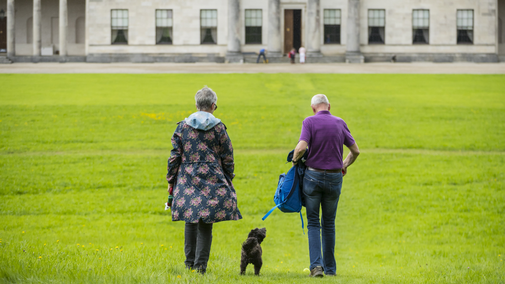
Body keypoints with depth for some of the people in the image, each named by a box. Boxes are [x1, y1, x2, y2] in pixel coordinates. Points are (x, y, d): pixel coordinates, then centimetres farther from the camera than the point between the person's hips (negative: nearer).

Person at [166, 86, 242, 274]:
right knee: (205, 224, 1)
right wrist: (228, 181, 14)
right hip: (212, 181, -2)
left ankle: (189, 262, 15)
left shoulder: (183, 126, 3)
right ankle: (201, 265, -1)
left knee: (191, 221, 13)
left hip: (187, 180, 2)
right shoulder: (218, 128, -1)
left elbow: (175, 156, 4)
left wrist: (171, 180, 11)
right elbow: (227, 158, 3)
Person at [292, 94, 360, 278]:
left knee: (313, 223, 4)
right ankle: (330, 267, 17)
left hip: (313, 175, -3)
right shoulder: (340, 123, 3)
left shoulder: (310, 122, -9)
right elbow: (355, 151, 8)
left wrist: (295, 159, 0)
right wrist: (345, 165, 26)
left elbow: (302, 147, -21)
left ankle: (316, 264, -12)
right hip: (334, 178, 3)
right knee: (329, 223, 15)